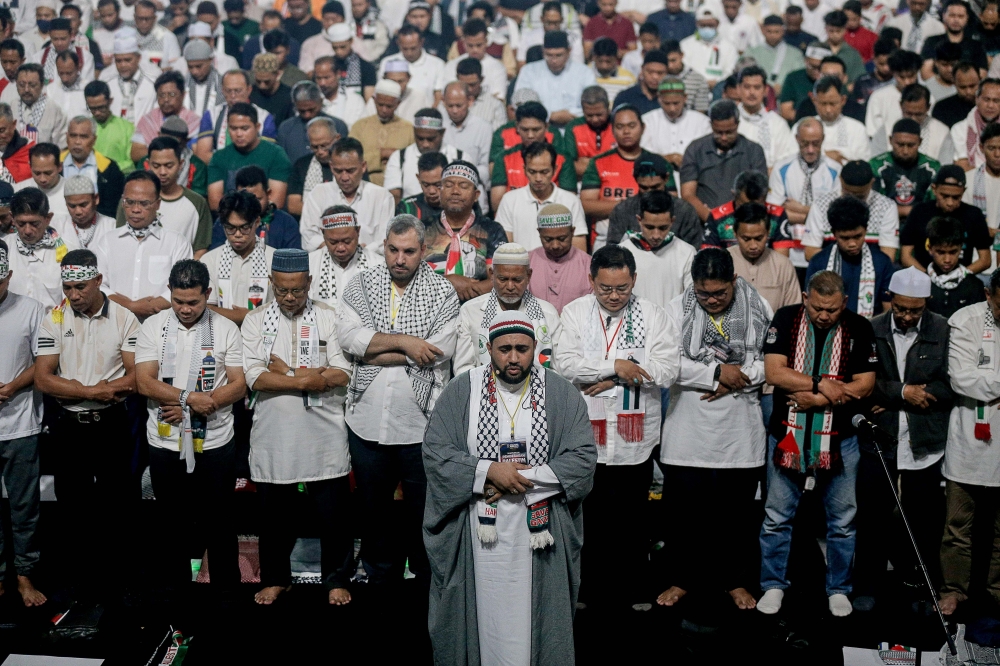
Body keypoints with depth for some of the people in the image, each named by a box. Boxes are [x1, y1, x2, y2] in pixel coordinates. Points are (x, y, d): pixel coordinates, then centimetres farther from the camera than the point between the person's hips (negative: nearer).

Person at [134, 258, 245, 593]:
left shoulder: (226, 329, -2)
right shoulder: (152, 326, -1)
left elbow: (239, 385, -6)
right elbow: (145, 382, -9)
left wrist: (194, 407, -16)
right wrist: (189, 397, -21)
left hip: (215, 444, -1)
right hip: (165, 443, 1)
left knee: (219, 522, 8)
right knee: (172, 521, 14)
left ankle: (227, 587, 22)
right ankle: (176, 587, 29)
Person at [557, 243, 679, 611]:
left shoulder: (652, 315, 0)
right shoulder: (575, 313, 1)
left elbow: (667, 369, -12)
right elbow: (565, 364, -12)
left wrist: (610, 379, -15)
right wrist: (616, 367, -20)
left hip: (635, 439, 0)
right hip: (588, 436, 0)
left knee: (632, 521, 12)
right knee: (592, 519, 11)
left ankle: (633, 593, 29)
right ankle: (596, 591, 28)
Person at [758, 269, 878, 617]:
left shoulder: (859, 329, -2)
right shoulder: (786, 320, -3)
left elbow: (865, 385, -7)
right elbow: (773, 372, -12)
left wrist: (814, 399, -15)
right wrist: (823, 384, -16)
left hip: (839, 439, 1)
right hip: (787, 435, 0)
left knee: (842, 520, 10)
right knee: (777, 517, 8)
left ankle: (838, 589, 26)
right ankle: (773, 585, 22)